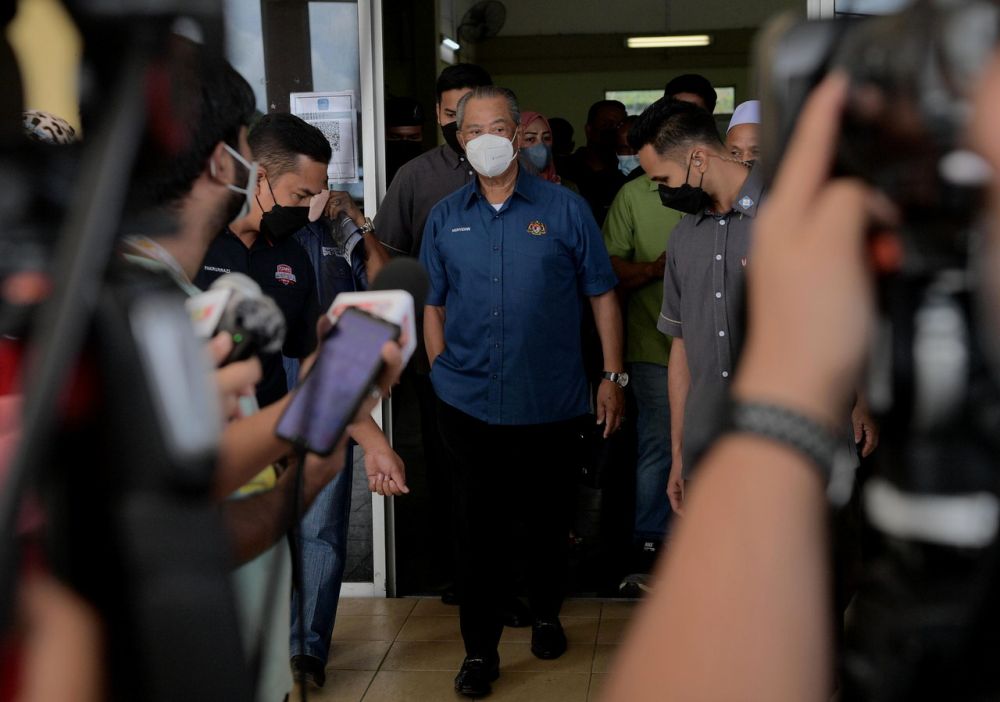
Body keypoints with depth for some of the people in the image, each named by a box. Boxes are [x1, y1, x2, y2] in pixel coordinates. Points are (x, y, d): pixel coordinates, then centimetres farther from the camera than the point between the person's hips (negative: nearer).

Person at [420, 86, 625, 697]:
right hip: (469, 404, 1)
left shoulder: (565, 210, -2)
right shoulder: (446, 218, 5)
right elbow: (434, 303, 14)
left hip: (549, 404, -1)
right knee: (481, 525, 5)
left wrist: (614, 376, -1)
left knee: (547, 518, 15)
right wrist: (442, 371, 6)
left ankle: (547, 616, 38)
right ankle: (480, 649, 17)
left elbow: (602, 296, 1)